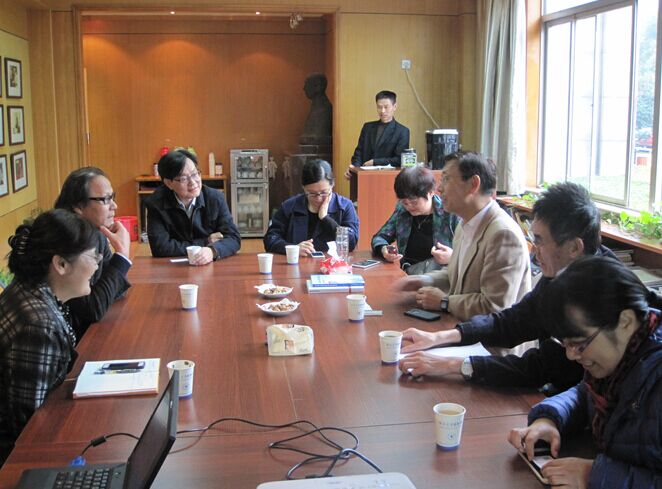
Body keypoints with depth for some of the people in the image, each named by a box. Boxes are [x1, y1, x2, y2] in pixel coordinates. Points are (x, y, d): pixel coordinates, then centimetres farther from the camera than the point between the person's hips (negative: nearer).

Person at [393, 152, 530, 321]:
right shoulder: (466, 227, 9)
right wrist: (424, 280, 7)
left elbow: (496, 307, -23)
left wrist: (444, 302, -13)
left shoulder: (504, 234, -21)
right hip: (463, 327, 8)